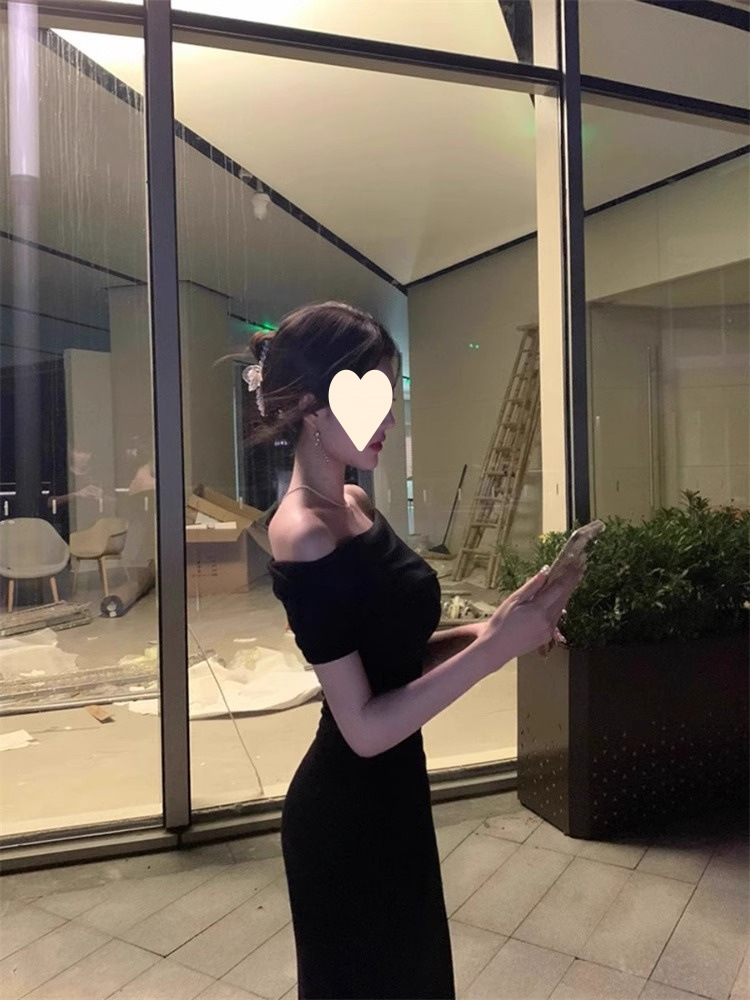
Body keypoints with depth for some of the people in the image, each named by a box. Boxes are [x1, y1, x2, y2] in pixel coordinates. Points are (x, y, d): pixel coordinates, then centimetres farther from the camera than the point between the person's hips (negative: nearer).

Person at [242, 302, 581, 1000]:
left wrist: (485, 628, -7)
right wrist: (496, 647, -24)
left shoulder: (354, 505, 1)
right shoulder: (306, 537, -26)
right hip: (347, 816, -8)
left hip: (387, 798, 8)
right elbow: (365, 727, -24)